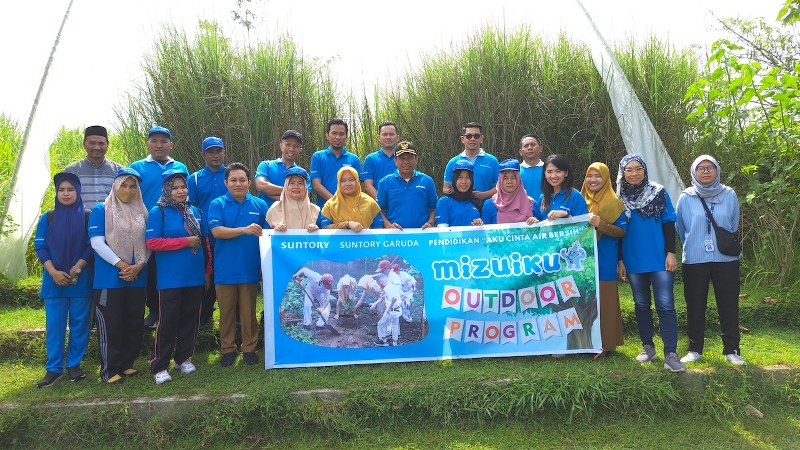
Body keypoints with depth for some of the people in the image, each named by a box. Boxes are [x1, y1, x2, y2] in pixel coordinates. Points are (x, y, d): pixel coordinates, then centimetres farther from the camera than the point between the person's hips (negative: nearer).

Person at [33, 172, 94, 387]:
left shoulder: (88, 216, 1)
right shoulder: (47, 218, 6)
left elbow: (92, 246, -2)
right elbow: (40, 246, 3)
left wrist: (77, 268, -14)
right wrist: (54, 272, -10)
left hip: (81, 280, -1)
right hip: (54, 280, 1)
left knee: (80, 323, 5)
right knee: (54, 325, 3)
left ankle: (74, 365, 17)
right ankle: (53, 368, 12)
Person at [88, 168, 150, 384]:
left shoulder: (142, 212, 11)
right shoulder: (100, 210, -1)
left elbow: (148, 243, 9)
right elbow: (97, 242, -9)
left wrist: (139, 265, -8)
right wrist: (121, 265, -16)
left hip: (137, 278, 4)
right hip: (109, 278, -4)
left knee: (134, 323, 9)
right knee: (110, 325, 0)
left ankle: (127, 364, 23)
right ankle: (109, 370, 10)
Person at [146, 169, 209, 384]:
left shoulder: (195, 211, 11)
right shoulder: (158, 212, -4)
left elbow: (204, 241, 17)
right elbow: (152, 243, -14)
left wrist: (208, 269, 14)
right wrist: (185, 242, -14)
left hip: (196, 276, 5)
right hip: (170, 278, -5)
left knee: (191, 319, 12)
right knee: (168, 322, -1)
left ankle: (184, 358, 27)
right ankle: (159, 366, 10)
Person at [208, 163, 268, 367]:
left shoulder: (260, 205, 5)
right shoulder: (217, 204, 1)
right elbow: (217, 231, -13)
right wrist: (245, 230, -24)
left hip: (250, 268, 1)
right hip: (225, 268, -1)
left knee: (249, 311, 9)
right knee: (226, 310, 9)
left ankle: (249, 348, 23)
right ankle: (227, 349, 24)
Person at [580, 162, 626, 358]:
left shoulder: (613, 202, -1)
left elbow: (622, 231, -8)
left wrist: (601, 225, -21)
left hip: (604, 260, -5)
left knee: (603, 299, -3)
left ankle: (606, 343, 5)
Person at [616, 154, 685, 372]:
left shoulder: (659, 193, 1)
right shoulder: (619, 199, 5)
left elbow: (669, 224, 1)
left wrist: (671, 252, -7)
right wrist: (620, 260, 6)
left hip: (660, 260, -2)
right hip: (634, 262, 2)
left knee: (666, 305, -7)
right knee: (641, 305, 11)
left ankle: (670, 354, -6)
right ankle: (648, 347, 22)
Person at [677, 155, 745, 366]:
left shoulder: (729, 195, 2)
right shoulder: (686, 198, -1)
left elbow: (734, 226, 12)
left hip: (726, 259, 1)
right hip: (694, 261, 0)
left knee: (729, 305, 5)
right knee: (695, 306, 6)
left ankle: (731, 350, 17)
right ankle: (695, 349, 17)